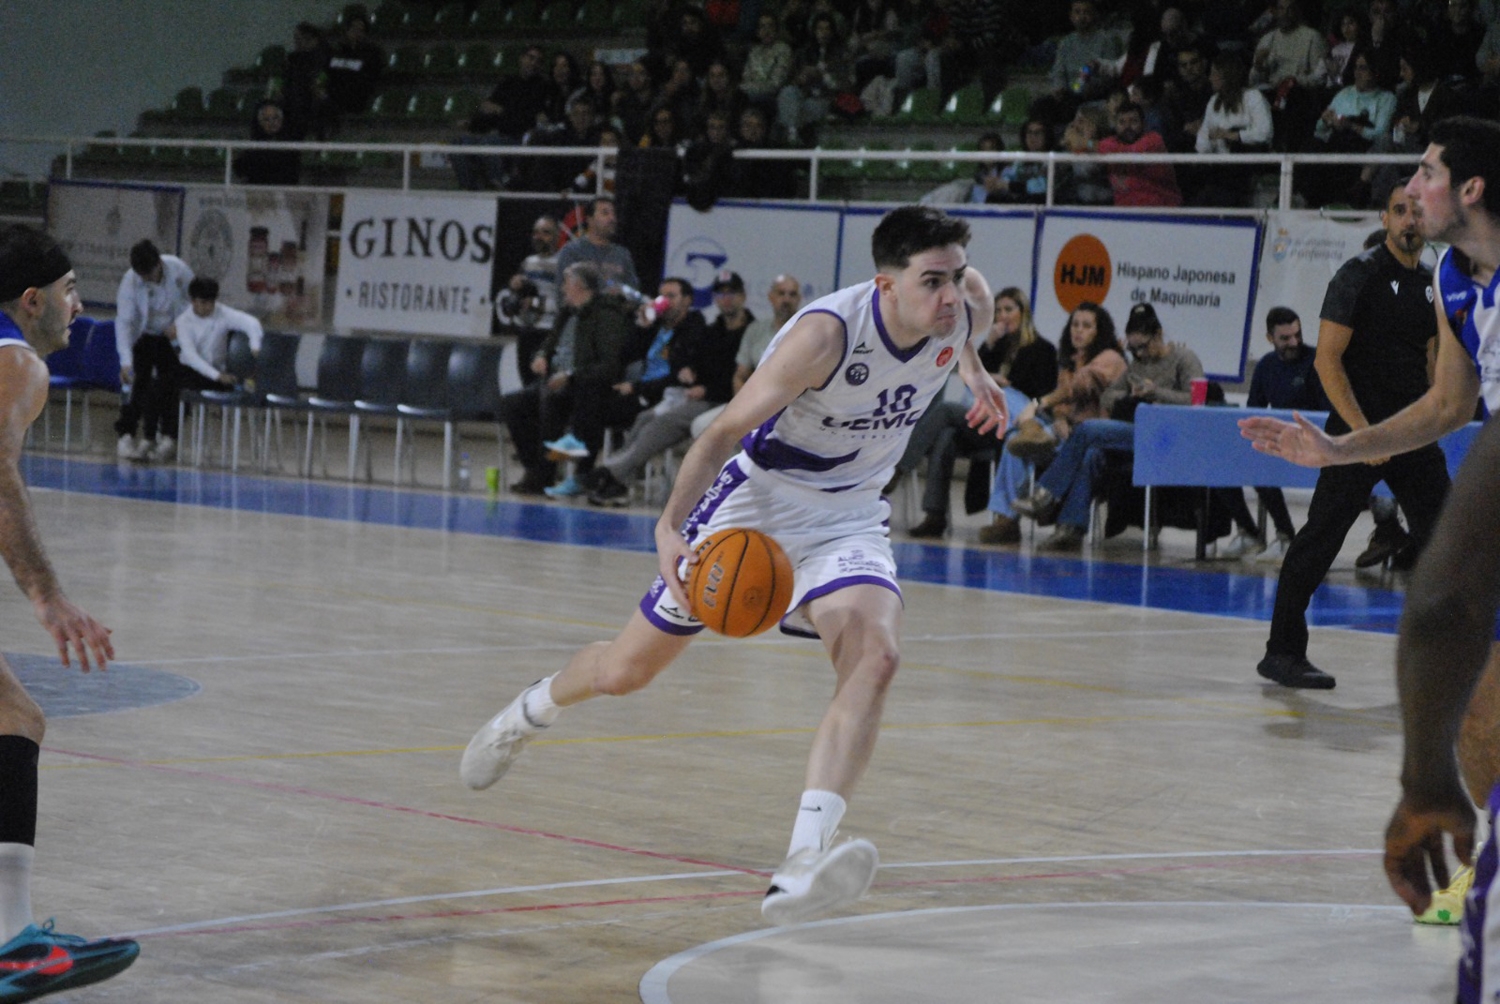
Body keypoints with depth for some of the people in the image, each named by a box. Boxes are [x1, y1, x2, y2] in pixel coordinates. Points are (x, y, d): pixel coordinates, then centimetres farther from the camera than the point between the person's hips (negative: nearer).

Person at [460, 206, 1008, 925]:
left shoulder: (966, 307, -13)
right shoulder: (826, 332, -30)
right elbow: (728, 429, -29)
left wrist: (974, 374, 22)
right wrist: (671, 526, -41)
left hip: (846, 520, 4)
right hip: (756, 497, -3)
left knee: (875, 656, -28)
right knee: (629, 669, 9)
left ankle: (801, 869, -38)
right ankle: (534, 710, 47)